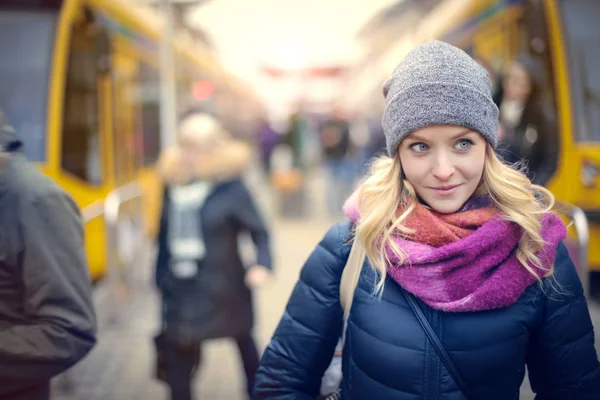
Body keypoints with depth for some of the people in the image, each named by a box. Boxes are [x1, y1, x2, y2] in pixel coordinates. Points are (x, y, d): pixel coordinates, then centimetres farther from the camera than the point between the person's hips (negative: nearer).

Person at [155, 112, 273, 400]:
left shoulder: (230, 187, -12)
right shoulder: (173, 185, 0)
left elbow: (259, 230, -10)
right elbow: (164, 239, 7)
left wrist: (262, 264, -27)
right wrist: (161, 279, 11)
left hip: (224, 290, -3)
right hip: (181, 290, 3)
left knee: (245, 344, 18)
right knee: (178, 357, 4)